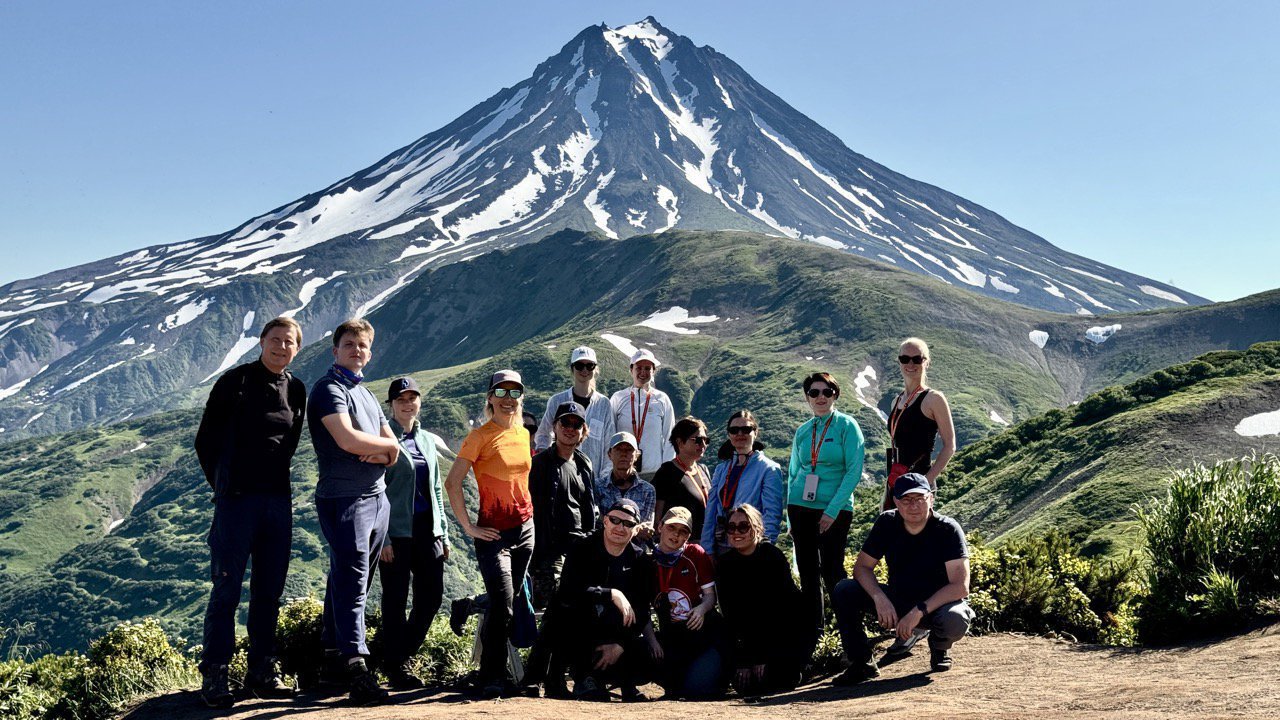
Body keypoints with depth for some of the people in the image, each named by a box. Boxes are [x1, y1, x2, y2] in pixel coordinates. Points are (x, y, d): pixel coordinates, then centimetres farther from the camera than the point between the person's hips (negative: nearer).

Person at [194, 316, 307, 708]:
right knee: (227, 588, -4)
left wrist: (275, 483, 15)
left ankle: (262, 671, 16)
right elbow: (205, 441, 3)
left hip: (278, 501, 5)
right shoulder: (234, 381, -2)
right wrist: (223, 485, 8)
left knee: (270, 589, 8)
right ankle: (215, 674, 2)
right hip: (236, 499, -5)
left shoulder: (296, 390, 11)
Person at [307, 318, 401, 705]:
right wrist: (387, 445, -6)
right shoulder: (329, 389, -6)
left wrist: (379, 453, -10)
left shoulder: (366, 394, 20)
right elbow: (347, 439, -22)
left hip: (376, 498, 8)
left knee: (351, 580, 12)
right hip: (344, 499, -8)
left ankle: (333, 651, 21)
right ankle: (357, 668, -15)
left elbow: (394, 450, 14)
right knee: (350, 583, -11)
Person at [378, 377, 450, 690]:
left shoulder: (428, 440, 16)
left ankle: (402, 656, 22)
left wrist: (443, 532, 15)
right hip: (396, 530, -6)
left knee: (432, 596, 4)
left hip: (426, 528, 6)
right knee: (396, 599, 0)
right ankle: (396, 666, 11)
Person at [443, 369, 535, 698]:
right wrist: (468, 526, -12)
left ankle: (494, 674, 19)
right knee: (503, 604, -14)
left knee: (513, 604, 8)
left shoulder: (524, 434, 11)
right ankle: (492, 678, -3)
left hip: (525, 529, 6)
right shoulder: (480, 436, -8)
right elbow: (452, 482, -12)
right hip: (494, 532, -6)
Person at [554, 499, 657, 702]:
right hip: (580, 632, -2)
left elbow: (641, 611, -4)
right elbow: (567, 592, -23)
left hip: (622, 634, 2)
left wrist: (621, 645, -17)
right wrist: (611, 594, -32)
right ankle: (584, 677, -11)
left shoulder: (641, 561, 3)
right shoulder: (581, 551, -5)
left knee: (650, 654, -27)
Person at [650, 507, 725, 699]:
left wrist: (702, 609, -21)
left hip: (703, 632, -2)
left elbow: (710, 595, 1)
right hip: (671, 638, 2)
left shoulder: (696, 554, 0)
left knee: (697, 687, -22)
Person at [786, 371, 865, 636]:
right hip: (801, 507, 5)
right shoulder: (802, 431, 10)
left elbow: (854, 470, -11)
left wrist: (833, 510, -16)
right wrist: (790, 515, 10)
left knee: (831, 573, -10)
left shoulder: (846, 426, -4)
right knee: (807, 572, 7)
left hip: (834, 510, -5)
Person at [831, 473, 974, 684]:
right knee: (844, 591, -18)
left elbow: (960, 587, -26)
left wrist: (919, 611, -33)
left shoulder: (948, 529, -20)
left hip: (938, 603, -3)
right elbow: (862, 567, -7)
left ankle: (939, 647, 0)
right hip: (896, 600, 3)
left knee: (955, 621, -39)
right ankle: (862, 663, -7)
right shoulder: (886, 523, -9)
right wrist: (880, 598, -27)